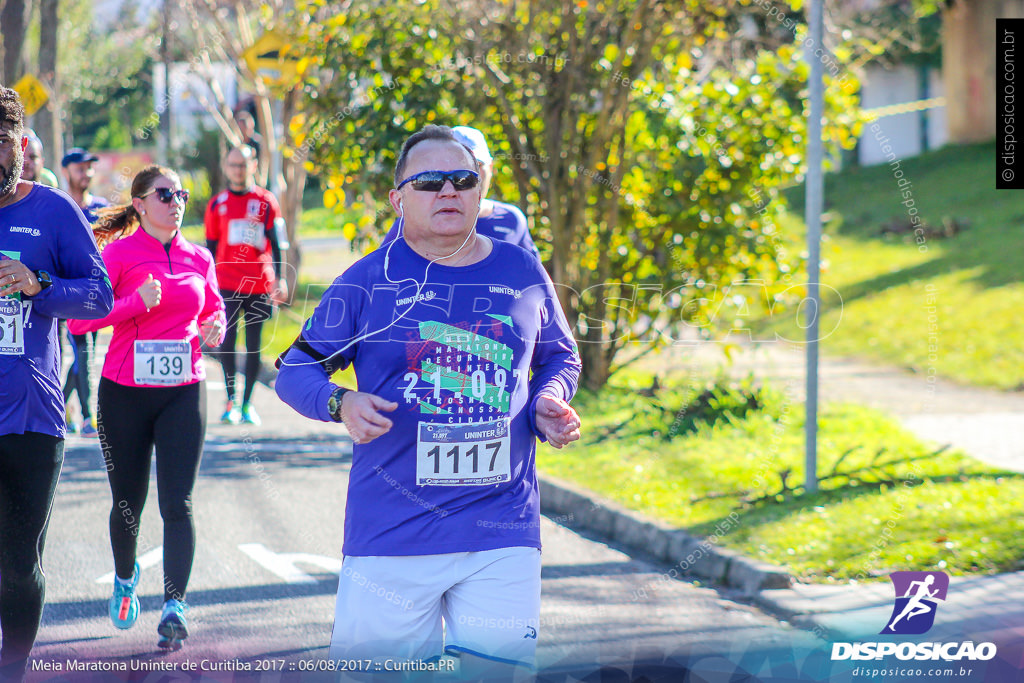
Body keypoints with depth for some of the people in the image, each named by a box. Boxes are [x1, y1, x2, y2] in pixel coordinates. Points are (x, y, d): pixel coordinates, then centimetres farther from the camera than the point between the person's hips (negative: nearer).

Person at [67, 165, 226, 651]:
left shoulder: (198, 259, 7)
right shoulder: (118, 252, -6)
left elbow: (213, 310, 23)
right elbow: (78, 320, -11)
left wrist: (214, 328, 0)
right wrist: (136, 303, -21)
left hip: (183, 392, 2)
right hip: (125, 392, -2)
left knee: (178, 503, -9)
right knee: (128, 503, 11)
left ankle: (174, 606, -13)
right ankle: (125, 578, 39)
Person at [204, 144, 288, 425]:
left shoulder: (266, 201, 5)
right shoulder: (217, 204, 7)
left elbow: (274, 243, 5)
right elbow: (210, 247, 11)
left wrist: (279, 280, -2)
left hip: (259, 285, 0)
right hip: (227, 284, 0)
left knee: (253, 345, 4)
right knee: (226, 341, -8)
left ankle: (247, 403, 14)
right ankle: (231, 399, 4)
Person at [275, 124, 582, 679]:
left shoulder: (523, 273, 9)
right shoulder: (369, 280, 1)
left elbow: (559, 359, 23)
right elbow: (295, 371, 6)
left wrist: (550, 401, 2)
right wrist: (340, 403, -15)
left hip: (503, 534, 2)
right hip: (390, 537, -2)